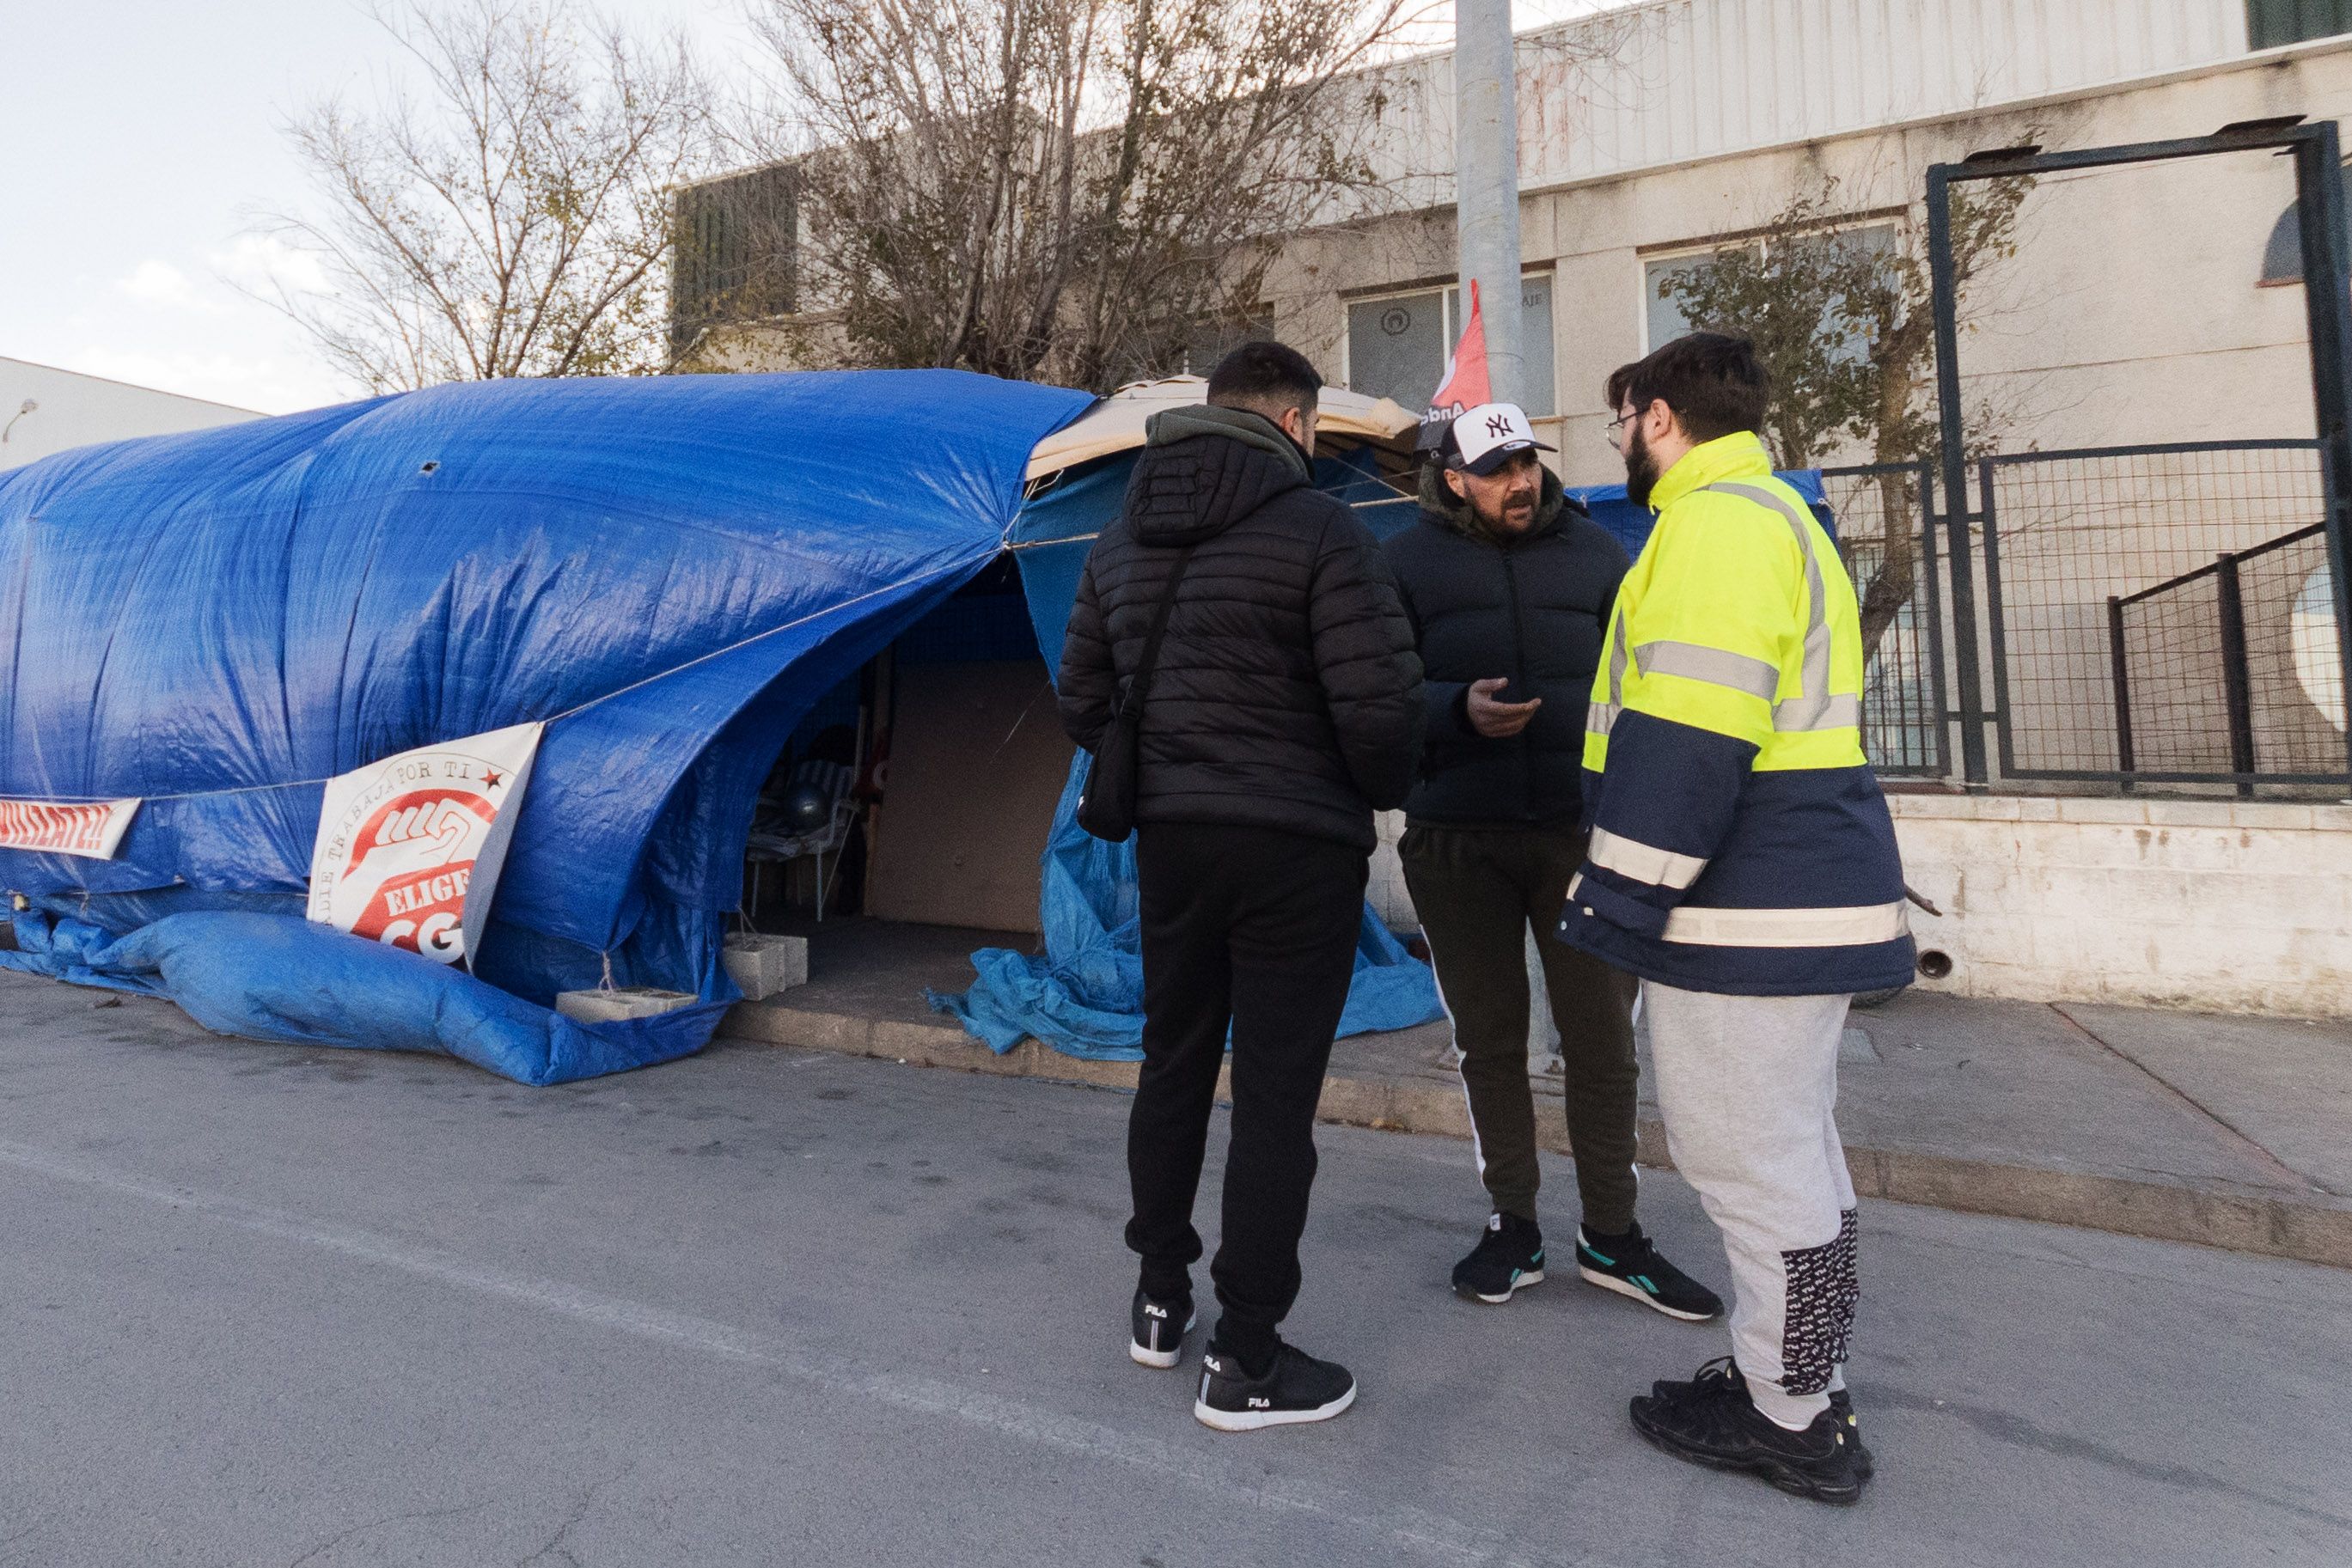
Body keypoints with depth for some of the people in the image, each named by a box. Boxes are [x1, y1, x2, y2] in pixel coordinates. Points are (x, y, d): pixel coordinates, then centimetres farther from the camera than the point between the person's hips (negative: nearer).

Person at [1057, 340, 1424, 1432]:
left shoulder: (1122, 541, 10)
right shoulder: (1320, 530, -11)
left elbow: (1081, 703, 12)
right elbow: (1378, 702, -17)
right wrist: (1384, 793, 2)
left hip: (1169, 839, 6)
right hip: (1297, 848, -6)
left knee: (1175, 1064, 19)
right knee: (1275, 1094, 3)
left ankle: (1159, 1299, 34)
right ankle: (1246, 1362, 14)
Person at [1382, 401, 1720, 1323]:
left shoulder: (1593, 550, 7)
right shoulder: (1410, 561, 2)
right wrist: (1460, 710, -23)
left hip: (1579, 830, 1)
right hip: (1456, 841, -1)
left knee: (1602, 1037, 6)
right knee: (1489, 1039, 9)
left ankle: (1611, 1236, 24)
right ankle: (1512, 1227, 26)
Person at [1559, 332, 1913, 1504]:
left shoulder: (1716, 521, -13)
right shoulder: (1776, 516, 21)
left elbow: (1691, 734, -23)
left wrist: (1622, 891, -19)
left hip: (1747, 916, -11)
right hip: (1807, 896, 11)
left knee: (1750, 1161, 0)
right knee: (1791, 1150, 18)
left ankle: (1789, 1421, 15)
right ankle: (1803, 1386, 32)